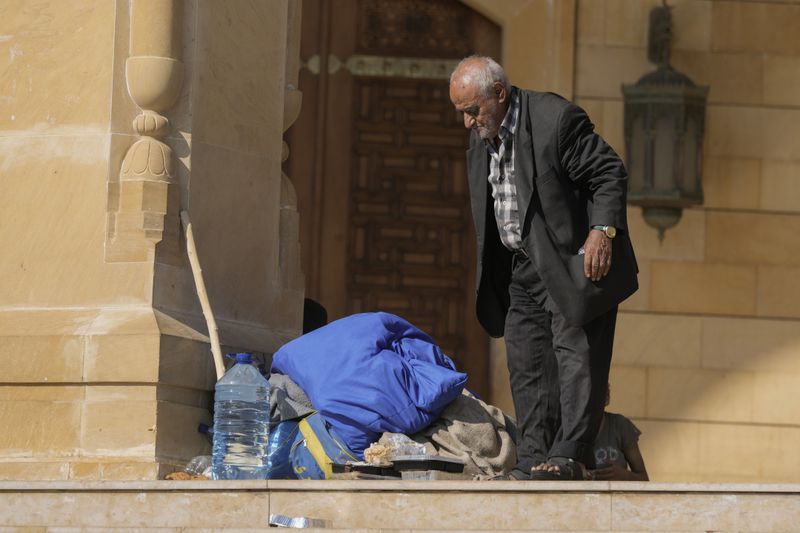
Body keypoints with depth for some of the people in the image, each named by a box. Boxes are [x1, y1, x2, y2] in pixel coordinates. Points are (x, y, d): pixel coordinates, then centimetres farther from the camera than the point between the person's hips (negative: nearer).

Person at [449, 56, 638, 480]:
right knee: (527, 365, 4)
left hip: (575, 261, -8)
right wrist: (490, 281, 16)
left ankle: (569, 456, -13)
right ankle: (533, 462, 6)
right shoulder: (479, 142, 9)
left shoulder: (557, 119, -16)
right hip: (523, 267, 8)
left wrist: (602, 231, -23)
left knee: (575, 352, -11)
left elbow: (610, 174, -14)